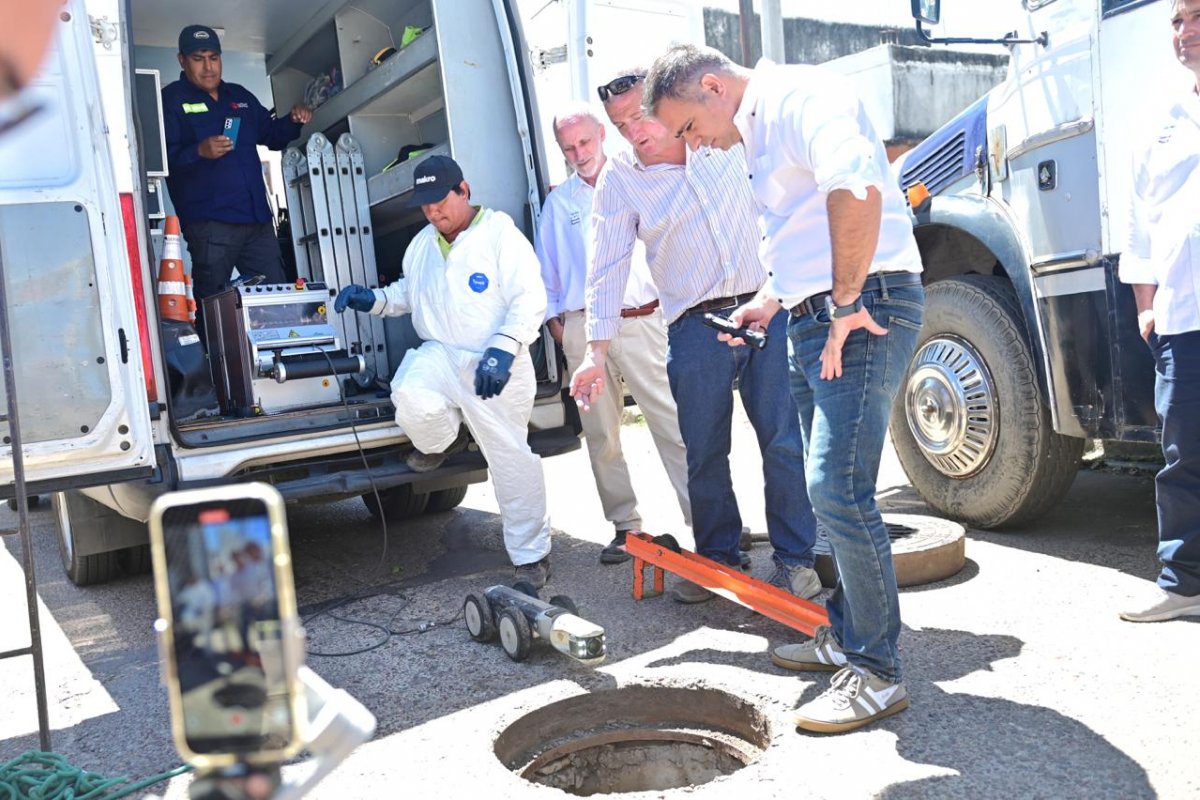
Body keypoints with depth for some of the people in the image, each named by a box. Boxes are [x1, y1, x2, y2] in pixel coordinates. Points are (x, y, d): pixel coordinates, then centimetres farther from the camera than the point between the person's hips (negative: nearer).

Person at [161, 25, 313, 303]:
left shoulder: (239, 96, 21)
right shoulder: (171, 99, 2)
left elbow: (271, 134, 30)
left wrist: (293, 121, 8)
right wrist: (199, 151, -26)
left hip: (257, 219, 6)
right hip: (209, 224, -6)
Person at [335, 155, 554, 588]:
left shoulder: (501, 234, -7)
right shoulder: (422, 244, 14)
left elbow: (529, 299, -13)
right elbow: (408, 292, 29)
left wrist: (503, 348, -26)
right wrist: (374, 300, 9)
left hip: (494, 365, -4)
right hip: (439, 354, 5)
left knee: (511, 459, 0)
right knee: (412, 399, -30)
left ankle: (532, 557, 16)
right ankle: (443, 440, 8)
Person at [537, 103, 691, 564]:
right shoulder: (558, 201, 17)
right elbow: (547, 268, 20)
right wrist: (552, 315, 13)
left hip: (640, 320, -3)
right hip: (582, 327, 3)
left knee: (673, 424, -8)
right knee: (601, 435, 6)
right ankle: (625, 526, 16)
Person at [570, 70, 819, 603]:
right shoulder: (619, 180, 0)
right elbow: (608, 268, -5)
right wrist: (597, 351, -13)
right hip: (696, 326, -1)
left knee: (786, 440, -2)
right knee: (704, 453, 3)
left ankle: (793, 556, 13)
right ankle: (717, 556, 23)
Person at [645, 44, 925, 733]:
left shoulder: (798, 94, -10)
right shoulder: (757, 133, 22)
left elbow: (856, 182, -31)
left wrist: (847, 303, -25)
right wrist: (773, 302, 21)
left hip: (865, 308, -10)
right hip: (814, 317, 11)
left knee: (839, 488, -14)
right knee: (834, 488, 14)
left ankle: (878, 674, -2)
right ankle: (847, 635, 27)